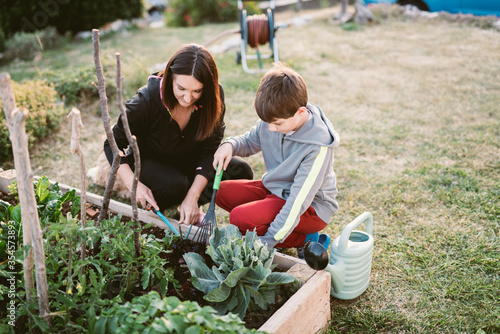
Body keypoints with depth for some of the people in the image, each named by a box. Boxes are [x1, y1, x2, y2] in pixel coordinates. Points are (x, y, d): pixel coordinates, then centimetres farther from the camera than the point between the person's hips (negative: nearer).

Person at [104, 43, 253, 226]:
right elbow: (113, 144, -17)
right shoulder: (146, 101, -29)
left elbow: (210, 149, -20)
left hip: (190, 160, 4)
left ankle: (193, 205, -5)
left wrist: (192, 197, -29)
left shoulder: (213, 97, -22)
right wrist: (133, 185, -32)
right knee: (175, 186, -36)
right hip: (150, 161, -3)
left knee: (241, 171, -17)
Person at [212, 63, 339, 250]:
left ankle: (304, 239, -6)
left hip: (310, 207, -8)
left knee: (240, 217, -25)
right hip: (275, 189, 8)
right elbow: (250, 142, 11)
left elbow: (299, 200, -30)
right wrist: (230, 145, -15)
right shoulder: (274, 120, -10)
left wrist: (266, 243, -31)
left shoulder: (317, 146, -30)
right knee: (222, 192, -4)